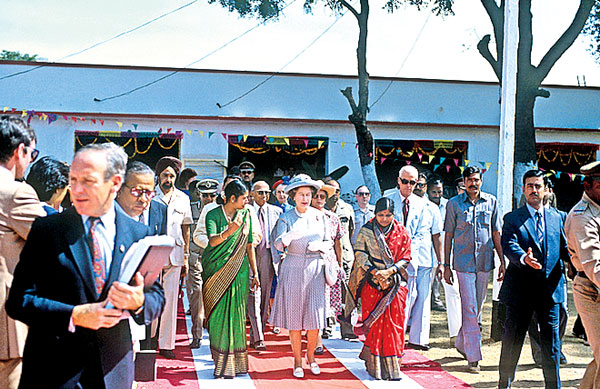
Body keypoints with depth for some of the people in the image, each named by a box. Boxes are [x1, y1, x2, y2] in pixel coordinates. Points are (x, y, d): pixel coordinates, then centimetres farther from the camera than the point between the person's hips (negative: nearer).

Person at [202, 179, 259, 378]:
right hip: (216, 271, -2)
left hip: (239, 271, 3)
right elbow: (212, 241, -21)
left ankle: (233, 362, 8)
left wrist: (255, 273, 12)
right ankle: (220, 362, 6)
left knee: (236, 315, 1)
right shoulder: (213, 215, -4)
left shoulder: (246, 215, 8)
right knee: (218, 315, -2)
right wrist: (230, 231, -39)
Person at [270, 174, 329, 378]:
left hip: (315, 268, 1)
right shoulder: (286, 218, 1)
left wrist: (319, 245, -11)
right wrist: (289, 236, -32)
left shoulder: (320, 216, 7)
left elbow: (329, 243, 11)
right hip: (293, 269, -1)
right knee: (294, 317, 1)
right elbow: (278, 244, -11)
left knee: (315, 316, -2)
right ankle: (297, 361, 12)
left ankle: (311, 356, 18)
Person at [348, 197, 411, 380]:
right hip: (372, 283, -1)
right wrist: (374, 272, -14)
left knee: (393, 322, -1)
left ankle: (391, 366, 7)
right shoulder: (366, 231, 3)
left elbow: (405, 258, 2)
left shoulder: (401, 232, 4)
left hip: (395, 282, 1)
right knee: (374, 323, -1)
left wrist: (389, 271, -13)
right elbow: (360, 254, -2)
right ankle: (374, 365, 8)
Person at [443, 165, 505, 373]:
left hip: (485, 261, 3)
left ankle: (461, 343, 32)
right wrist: (446, 266, 0)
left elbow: (496, 233, 12)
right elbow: (448, 235, 3)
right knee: (469, 309, -7)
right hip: (464, 262, -3)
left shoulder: (491, 202, 7)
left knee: (478, 308, 12)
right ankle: (473, 357, -5)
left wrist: (502, 261, 8)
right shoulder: (454, 204, 0)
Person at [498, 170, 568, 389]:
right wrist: (524, 258, -34)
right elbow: (508, 245, -13)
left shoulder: (559, 217, 11)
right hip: (520, 288, -2)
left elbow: (565, 247, 6)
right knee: (513, 338, 7)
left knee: (551, 340, 5)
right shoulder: (512, 218, 2)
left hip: (550, 288, 2)